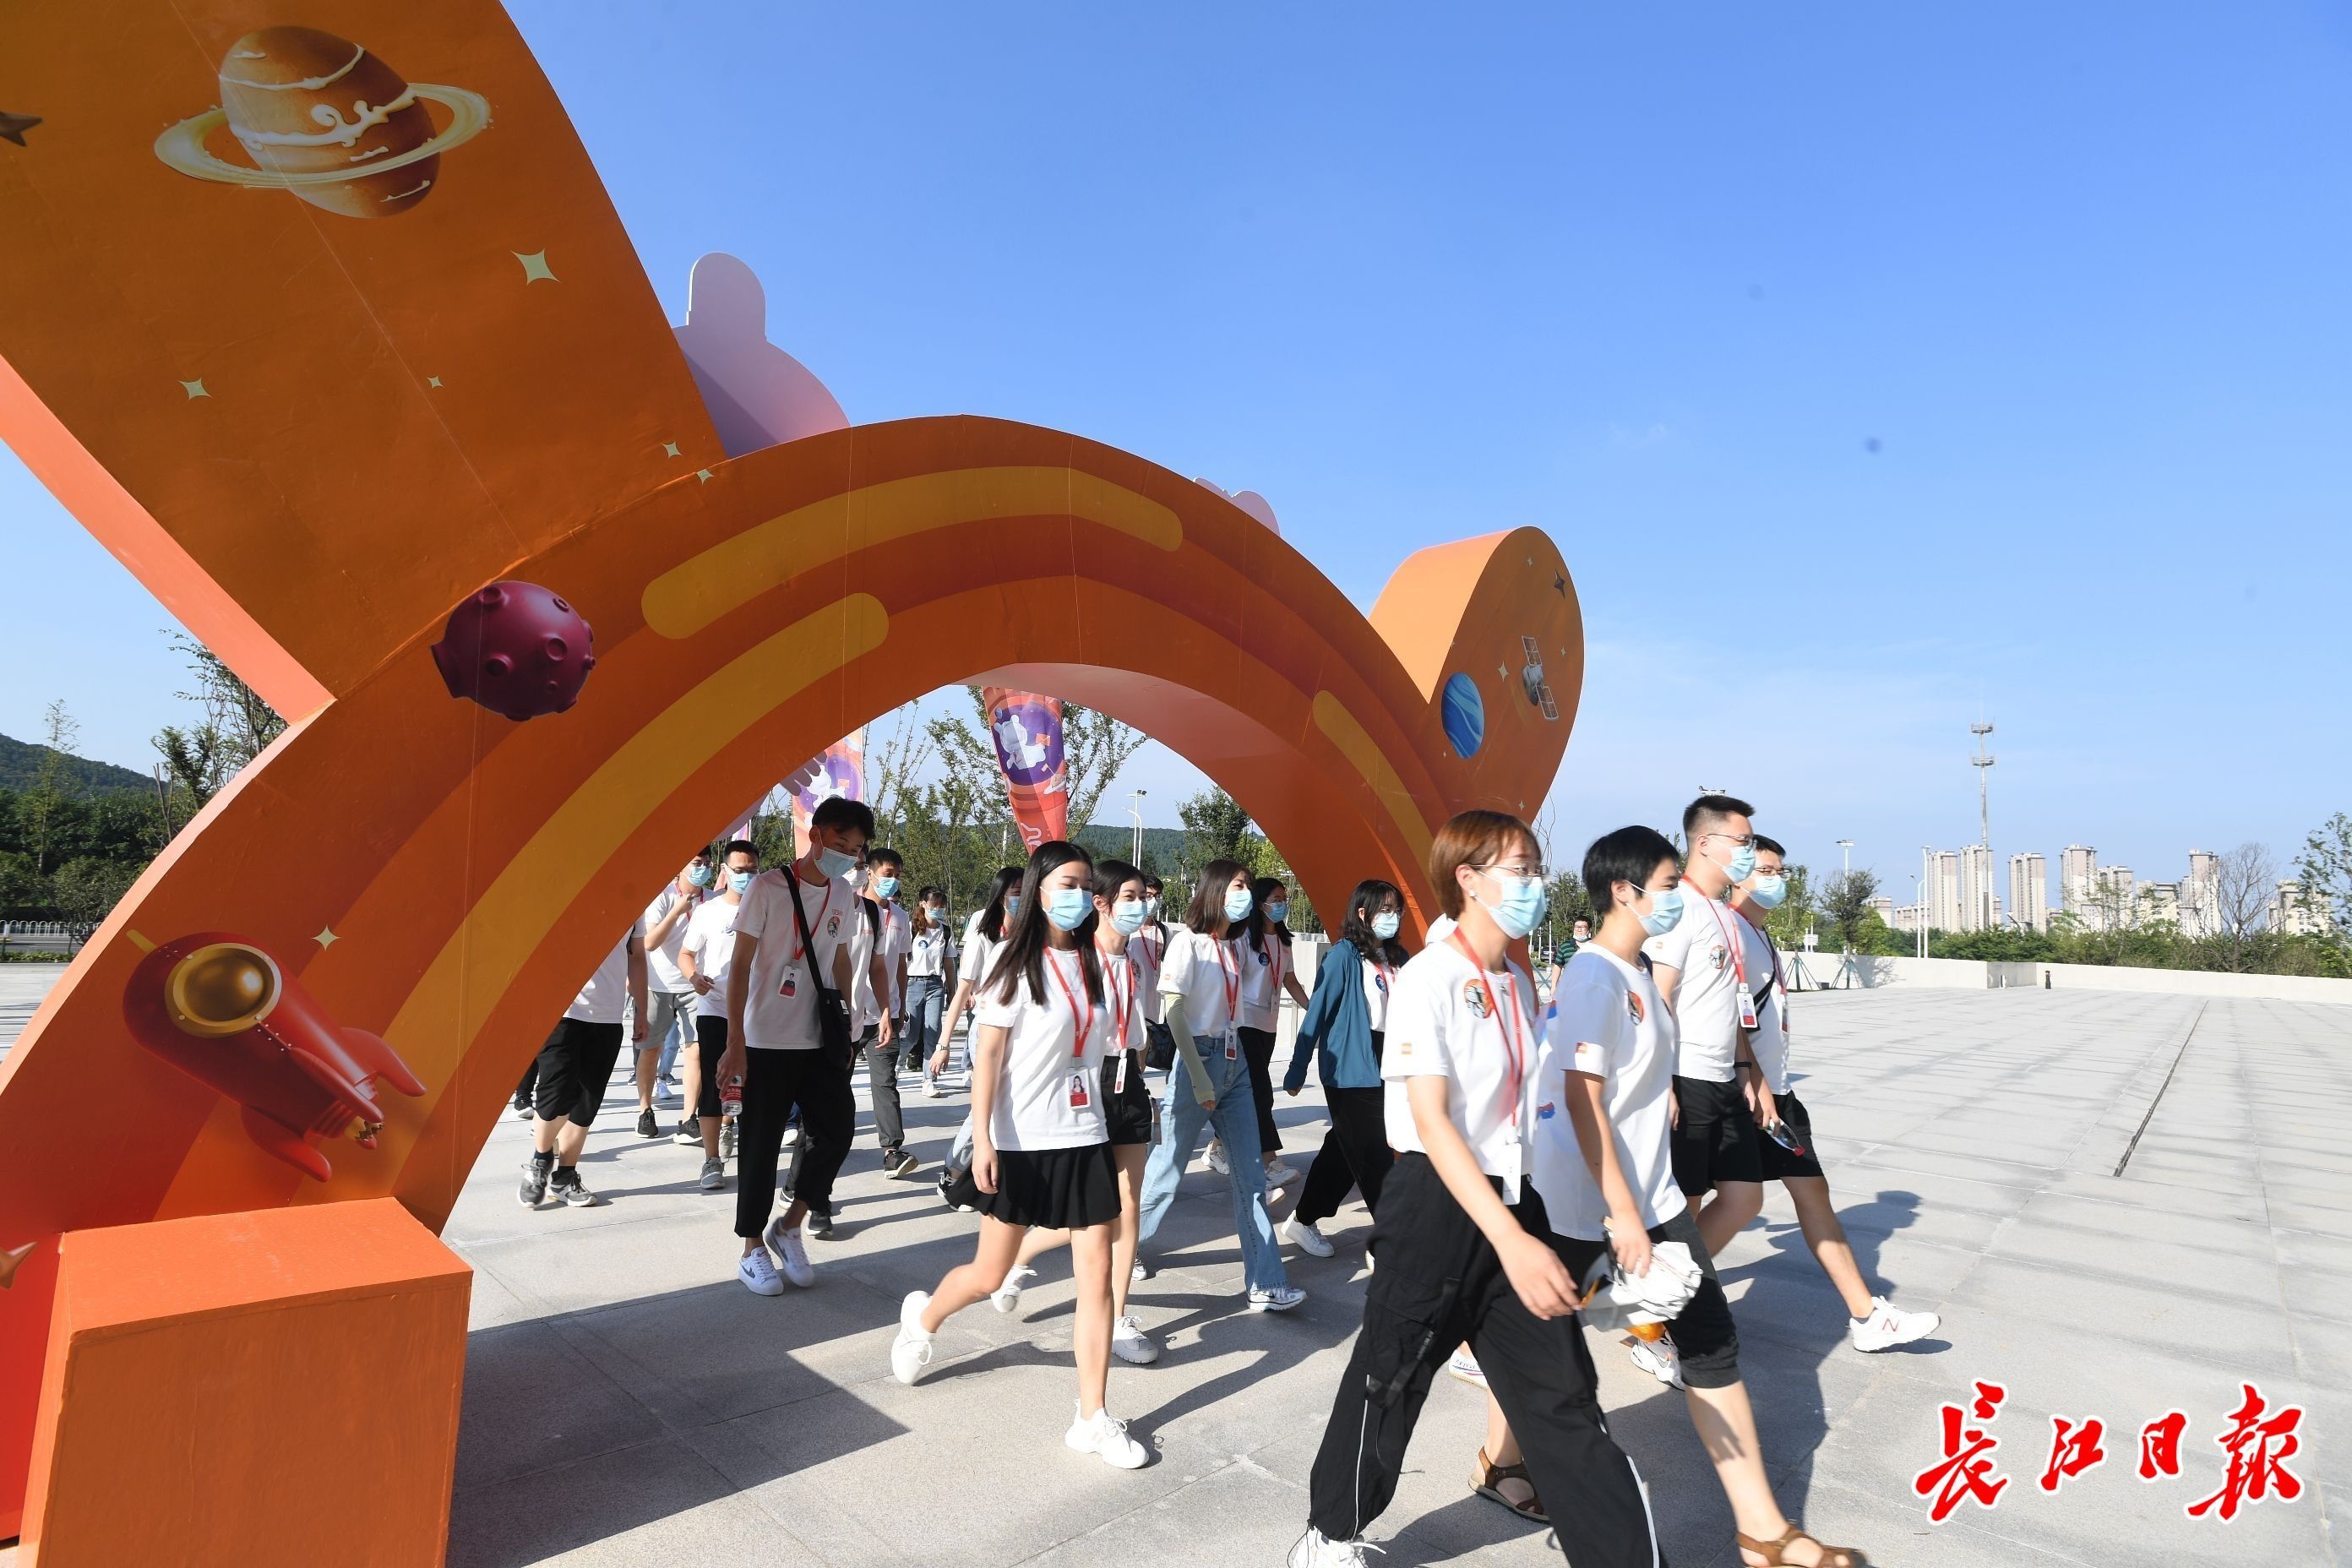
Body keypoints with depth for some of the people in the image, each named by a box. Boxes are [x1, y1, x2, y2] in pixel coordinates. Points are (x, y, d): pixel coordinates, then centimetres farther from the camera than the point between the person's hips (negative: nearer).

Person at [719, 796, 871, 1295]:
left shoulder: (844, 895, 6)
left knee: (838, 1127, -2)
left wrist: (845, 1028, 13)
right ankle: (753, 1249, 21)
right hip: (766, 1043, -5)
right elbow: (741, 964, -11)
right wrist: (735, 1042, -15)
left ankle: (789, 1225, 19)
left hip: (819, 1042, 5)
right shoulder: (769, 887, -10)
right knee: (761, 1145, 3)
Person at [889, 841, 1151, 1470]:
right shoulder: (1019, 965, -9)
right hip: (1020, 1142, -4)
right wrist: (981, 1139, -18)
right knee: (989, 1276, 11)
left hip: (1085, 1139, 4)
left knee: (1097, 1276, 1)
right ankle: (923, 1318, 43)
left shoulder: (1096, 964, 5)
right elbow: (986, 1056, -12)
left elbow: (1115, 1041, 7)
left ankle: (1094, 1418, 14)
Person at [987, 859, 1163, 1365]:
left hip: (1128, 1085, 6)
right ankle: (1018, 1255, 27)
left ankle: (1117, 1319, 20)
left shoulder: (1137, 962, 7)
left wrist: (1141, 1087, 16)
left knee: (1128, 1210, 8)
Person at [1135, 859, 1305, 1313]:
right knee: (1168, 1168, 4)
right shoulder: (1188, 941, -10)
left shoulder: (1235, 944, 11)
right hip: (1198, 1058, -7)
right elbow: (1174, 1015, -15)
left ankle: (1265, 1284, 6)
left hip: (1235, 1061, 7)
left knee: (1250, 1176, 3)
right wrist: (1199, 1080, -17)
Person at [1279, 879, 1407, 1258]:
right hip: (1349, 1070, -7)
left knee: (1344, 1151, 15)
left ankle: (1303, 1221, 31)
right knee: (1376, 1159, -3)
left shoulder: (1397, 958, 7)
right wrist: (1297, 1072, -8)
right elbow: (1316, 1014, -10)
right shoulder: (1344, 955, -12)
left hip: (1384, 1069, 7)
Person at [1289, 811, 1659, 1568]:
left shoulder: (1519, 985, 7)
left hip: (1508, 1198, 6)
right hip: (1435, 1203, -6)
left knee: (1563, 1396, 8)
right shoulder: (1429, 978, -17)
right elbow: (1431, 1123, -22)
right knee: (1389, 1381, 10)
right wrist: (1512, 1242, -28)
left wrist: (1523, 1226, 17)